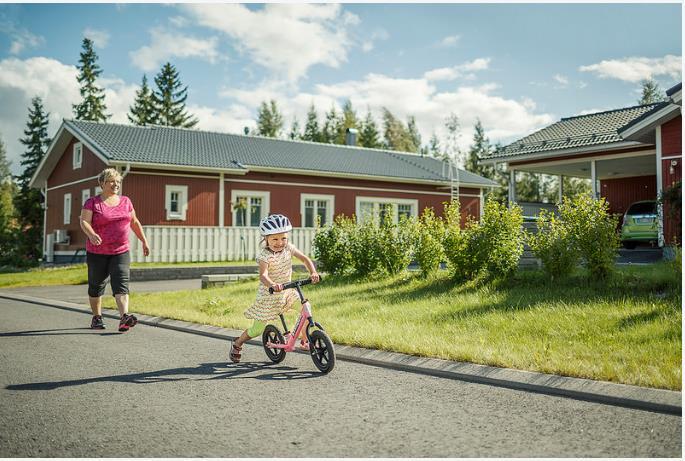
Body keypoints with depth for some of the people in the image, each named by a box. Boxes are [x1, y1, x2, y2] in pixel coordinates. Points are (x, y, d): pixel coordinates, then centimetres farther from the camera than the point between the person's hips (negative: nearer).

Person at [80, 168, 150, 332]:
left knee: (121, 284, -14)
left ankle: (124, 318, -27)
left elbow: (134, 222, 18)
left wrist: (144, 241, 17)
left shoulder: (125, 201, 8)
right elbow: (84, 222, -17)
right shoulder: (92, 202, -4)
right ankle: (97, 318, 27)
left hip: (121, 252, 2)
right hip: (97, 253, -2)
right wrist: (91, 234, -36)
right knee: (96, 286, 10)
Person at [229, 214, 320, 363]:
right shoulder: (264, 256, -23)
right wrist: (272, 285, -59)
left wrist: (313, 273, -26)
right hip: (268, 296, -5)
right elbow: (263, 275, -38)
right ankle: (236, 345, 31)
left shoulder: (288, 248, -7)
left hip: (286, 291, 5)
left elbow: (305, 259, -7)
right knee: (257, 330, 2)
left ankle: (304, 341, 2)